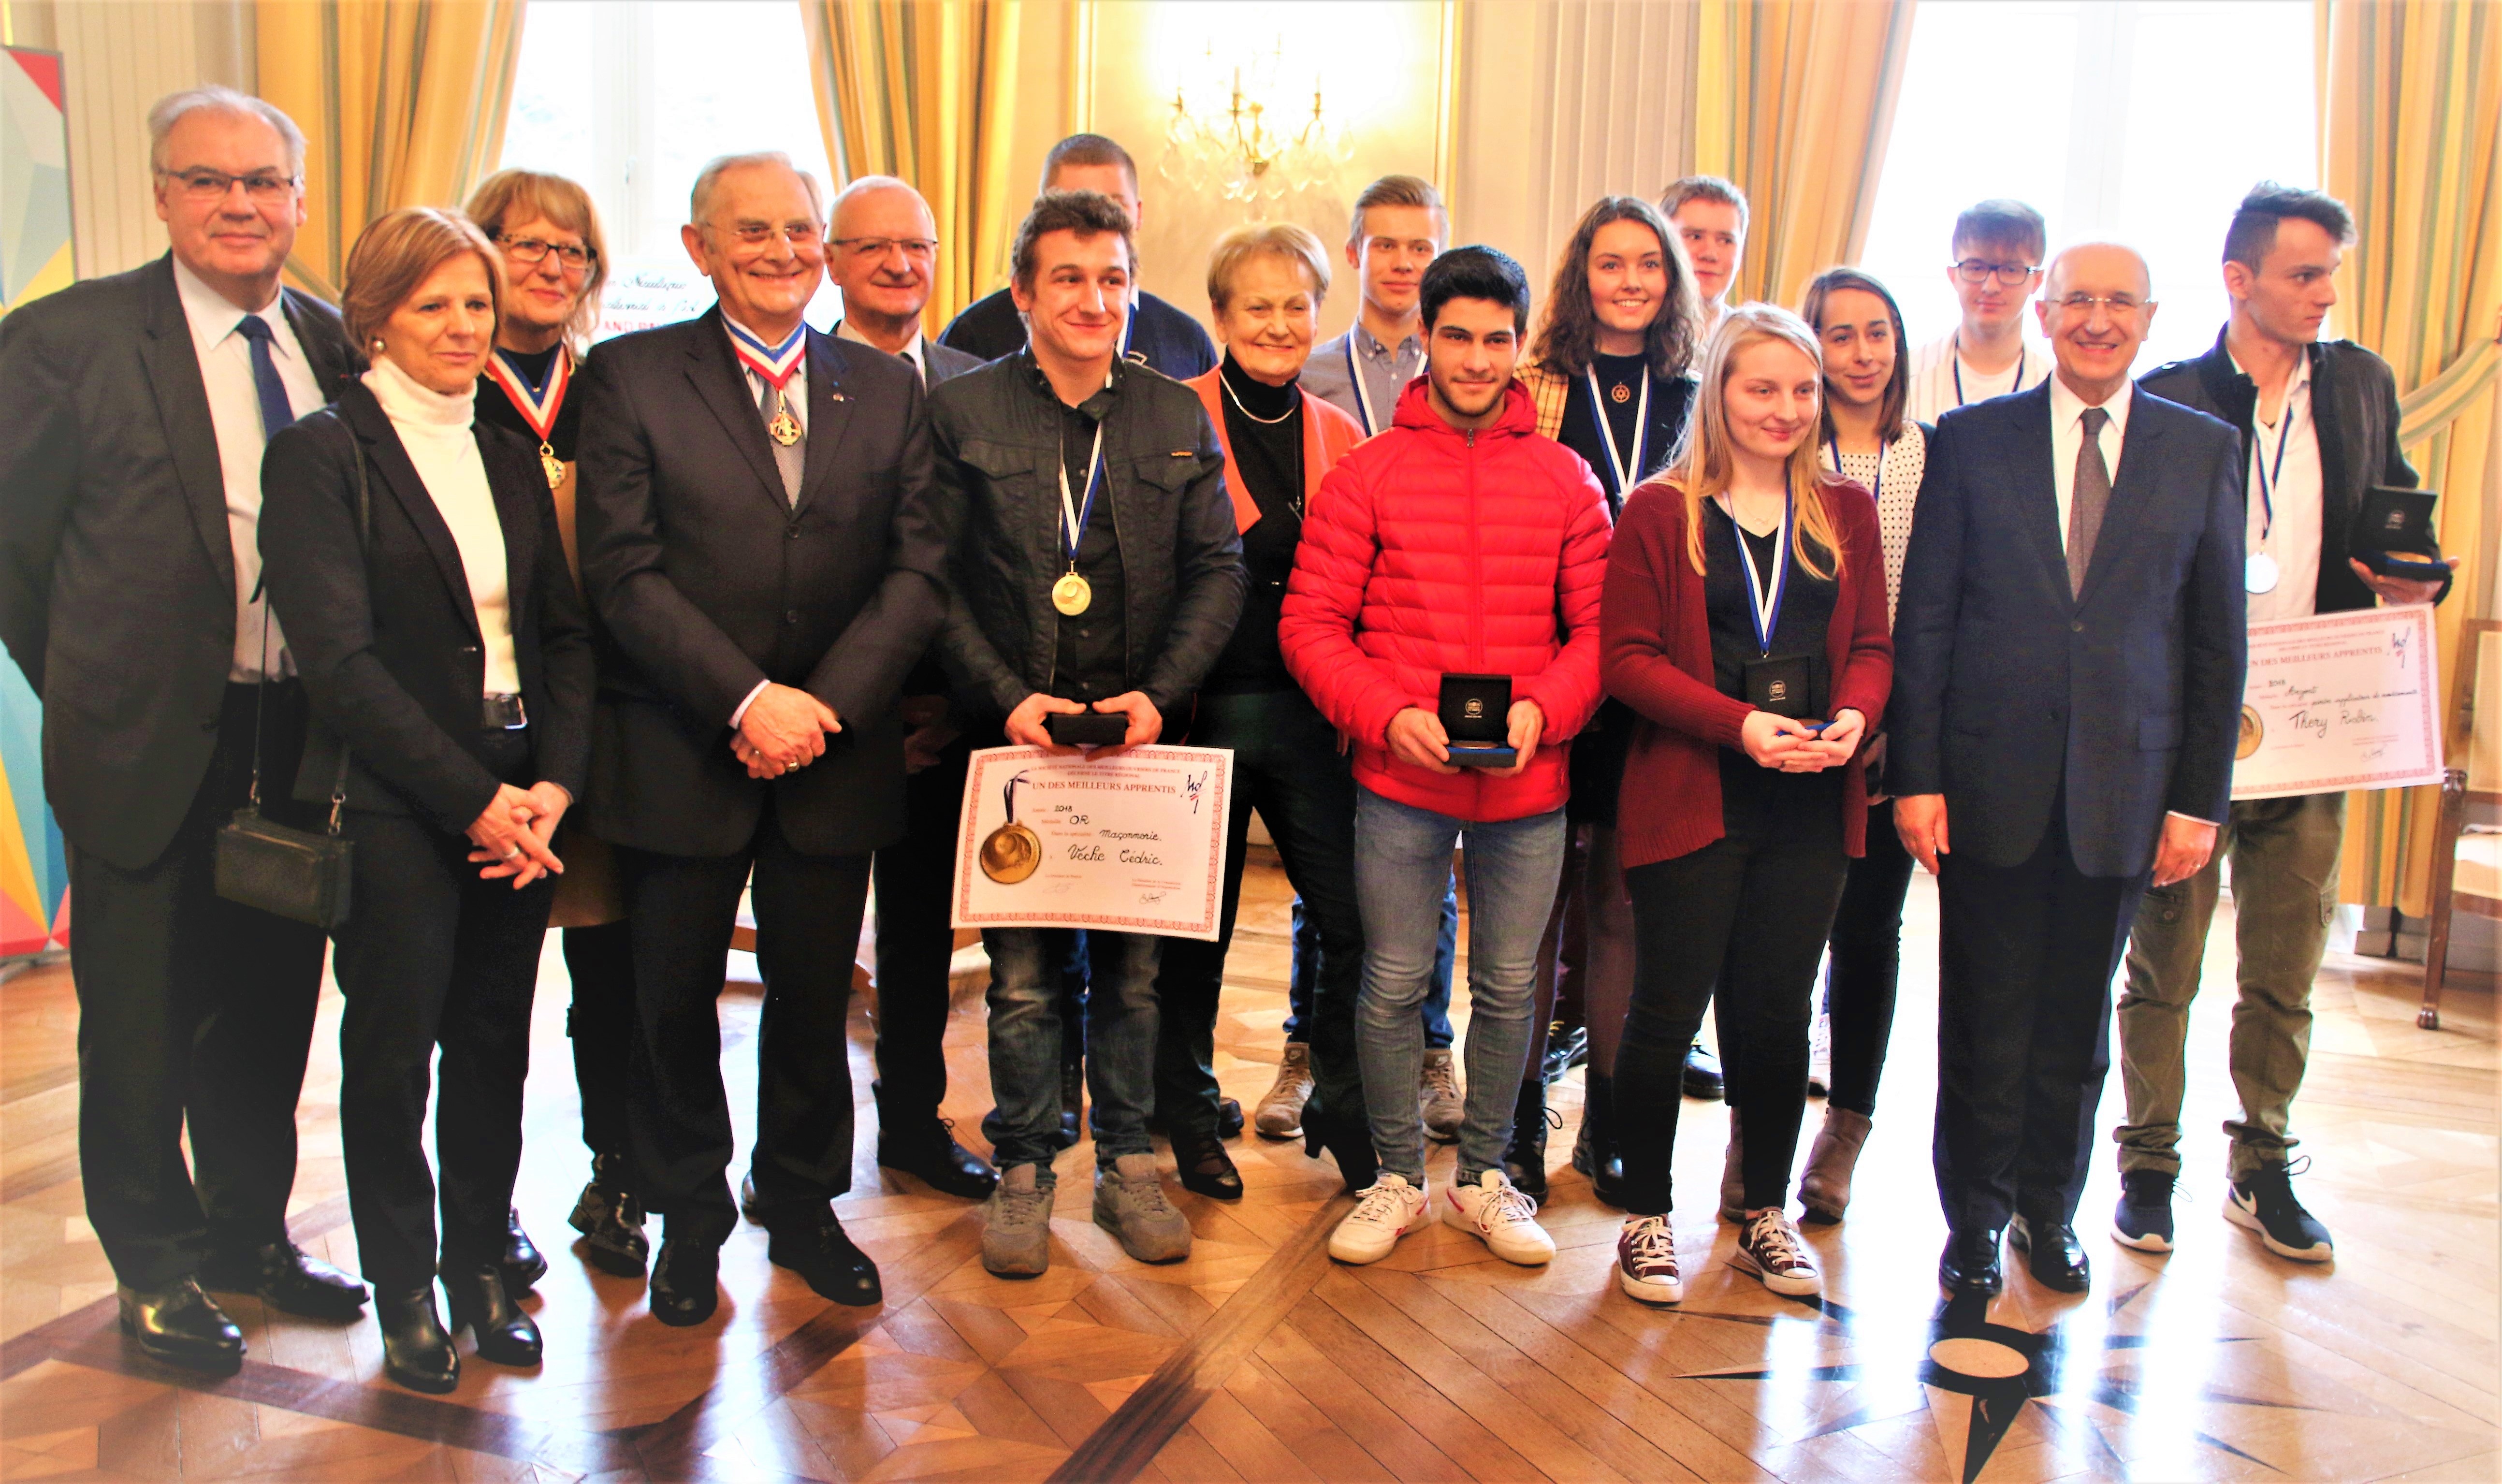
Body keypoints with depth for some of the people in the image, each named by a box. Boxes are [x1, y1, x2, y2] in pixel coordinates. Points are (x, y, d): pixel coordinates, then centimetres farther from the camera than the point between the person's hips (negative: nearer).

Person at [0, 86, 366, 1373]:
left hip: (305, 740, 4)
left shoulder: (334, 345, 5)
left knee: (270, 1012, 17)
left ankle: (248, 1230, 36)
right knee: (142, 1026, 10)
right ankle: (153, 1266, 30)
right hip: (154, 743, -4)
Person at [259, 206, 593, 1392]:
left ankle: (480, 1266, 27)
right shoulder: (321, 455, -5)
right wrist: (473, 797, -14)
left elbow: (564, 631, 10)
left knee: (495, 1045, 10)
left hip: (518, 801, 5)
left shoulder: (511, 457, 12)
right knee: (393, 1051, 6)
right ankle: (404, 1293, 23)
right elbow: (341, 659, -12)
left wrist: (556, 780, -5)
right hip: (393, 808, -4)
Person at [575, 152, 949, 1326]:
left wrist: (826, 703, -12)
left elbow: (919, 570, 1)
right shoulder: (629, 376, 0)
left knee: (814, 996, 12)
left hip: (836, 751, 2)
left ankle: (802, 1204, 33)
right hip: (680, 754, -2)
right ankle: (688, 1217, 31)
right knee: (673, 1000, 10)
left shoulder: (886, 389, 8)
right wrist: (747, 699, -17)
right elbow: (624, 571, -9)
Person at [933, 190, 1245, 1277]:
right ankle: (1023, 1173, 21)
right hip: (1015, 740, -1)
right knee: (1022, 972, 4)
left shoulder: (1179, 418, 8)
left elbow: (1219, 569, 5)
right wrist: (1007, 697, -13)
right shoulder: (961, 414, 2)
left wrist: (1160, 693, -9)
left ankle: (1127, 1167, 24)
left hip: (1140, 740, 2)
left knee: (1132, 965, 9)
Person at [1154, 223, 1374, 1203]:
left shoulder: (1341, 438, 10)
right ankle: (1188, 1116, 30)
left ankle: (1342, 1113, 23)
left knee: (1357, 923, 0)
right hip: (1202, 710, -3)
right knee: (1194, 930, 8)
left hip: (1311, 715, 3)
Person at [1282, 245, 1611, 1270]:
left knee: (1508, 986, 11)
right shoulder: (1367, 474, -1)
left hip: (1528, 781, 2)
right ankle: (1397, 1179, 25)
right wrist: (1388, 718, -16)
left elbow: (1599, 626, 6)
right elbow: (1310, 625, -3)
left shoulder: (1565, 480, 5)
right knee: (1393, 984, 6)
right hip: (1398, 779, -1)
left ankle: (1484, 1177, 30)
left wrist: (1542, 711, -11)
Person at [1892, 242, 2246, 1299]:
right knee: (1984, 1021, 8)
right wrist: (1915, 777, -5)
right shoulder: (1972, 439, 2)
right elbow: (1923, 621, 0)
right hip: (1991, 784, -1)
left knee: (2076, 1023, 13)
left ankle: (2051, 1211, 33)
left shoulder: (2205, 449, 5)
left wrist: (2201, 798, 1)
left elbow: (2218, 641, 5)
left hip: (2122, 792, 1)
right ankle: (1975, 1218, 26)